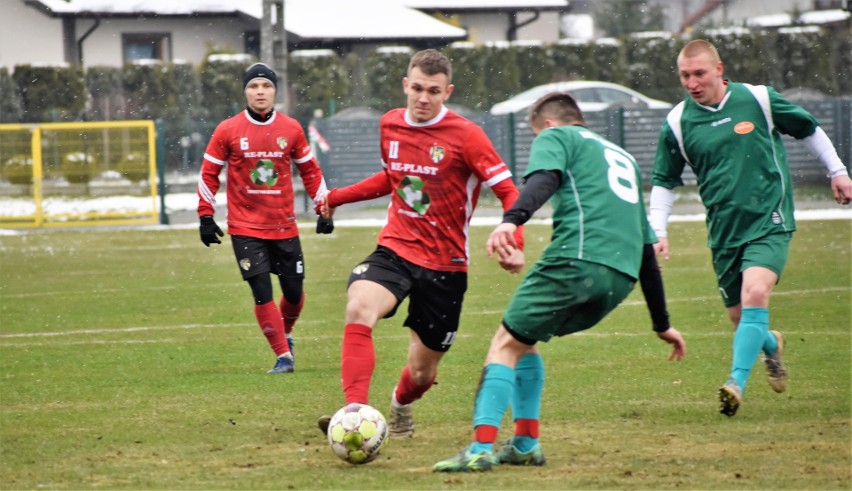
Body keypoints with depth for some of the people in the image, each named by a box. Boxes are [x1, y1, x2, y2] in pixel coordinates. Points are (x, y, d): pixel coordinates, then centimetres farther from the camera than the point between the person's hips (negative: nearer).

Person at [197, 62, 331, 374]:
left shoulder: (291, 129, 2)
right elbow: (209, 173, 3)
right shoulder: (228, 131, -4)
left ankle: (286, 334, 37)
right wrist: (205, 216, -1)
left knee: (294, 292, 6)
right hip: (246, 228, -2)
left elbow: (310, 171, 12)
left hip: (285, 227, 2)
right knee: (262, 294, -10)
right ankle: (283, 356, -1)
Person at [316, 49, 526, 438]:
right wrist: (338, 197, 21)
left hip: (445, 263, -2)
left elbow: (508, 192, -10)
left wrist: (514, 245, -25)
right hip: (394, 249, 3)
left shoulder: (464, 135, -11)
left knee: (421, 373, 7)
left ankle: (400, 405, 45)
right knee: (359, 308, -32)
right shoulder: (390, 125, 5)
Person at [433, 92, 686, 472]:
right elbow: (647, 246, 35)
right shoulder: (622, 156, 34)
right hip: (622, 279, 7)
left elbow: (544, 180, -12)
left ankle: (481, 448, -14)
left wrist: (511, 220, -30)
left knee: (506, 344, 0)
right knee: (524, 337, 23)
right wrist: (662, 324, 37)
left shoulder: (555, 137, 14)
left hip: (577, 259, -7)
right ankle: (526, 445, 17)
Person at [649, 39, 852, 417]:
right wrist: (657, 232, -1)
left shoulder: (758, 99, -4)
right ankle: (771, 346, 42)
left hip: (769, 222, -3)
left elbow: (809, 130, 12)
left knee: (755, 294, -25)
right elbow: (664, 182, 10)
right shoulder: (677, 122, 0)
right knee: (739, 316, 7)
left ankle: (737, 383, -27)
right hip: (724, 231, 3)